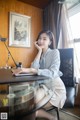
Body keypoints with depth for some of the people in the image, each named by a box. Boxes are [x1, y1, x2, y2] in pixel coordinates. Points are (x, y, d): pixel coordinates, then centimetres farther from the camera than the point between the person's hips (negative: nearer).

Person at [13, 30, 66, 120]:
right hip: (43, 85, 5)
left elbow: (53, 73, -26)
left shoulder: (55, 52, -9)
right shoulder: (39, 54, 8)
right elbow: (34, 68, -12)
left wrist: (30, 70, -37)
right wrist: (40, 51, -11)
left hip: (55, 87, -5)